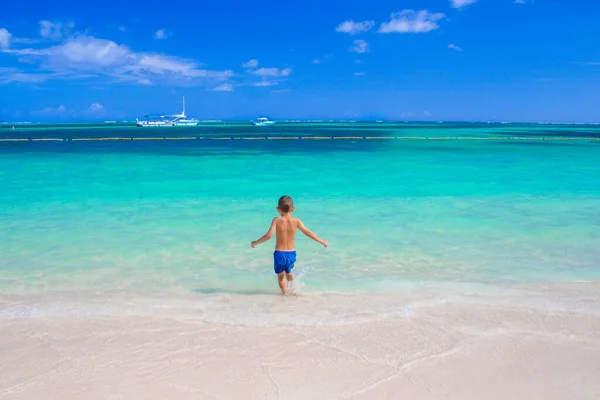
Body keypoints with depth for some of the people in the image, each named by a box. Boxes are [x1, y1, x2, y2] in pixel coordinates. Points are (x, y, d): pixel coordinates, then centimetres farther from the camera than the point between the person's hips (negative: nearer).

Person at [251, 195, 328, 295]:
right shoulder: (296, 221, -5)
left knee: (281, 275, 16)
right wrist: (322, 241, 10)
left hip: (279, 253, -3)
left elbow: (269, 235, -20)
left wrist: (255, 243, -6)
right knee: (288, 272, 29)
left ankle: (284, 294, 19)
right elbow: (308, 233, -2)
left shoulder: (277, 220, -12)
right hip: (292, 253, 3)